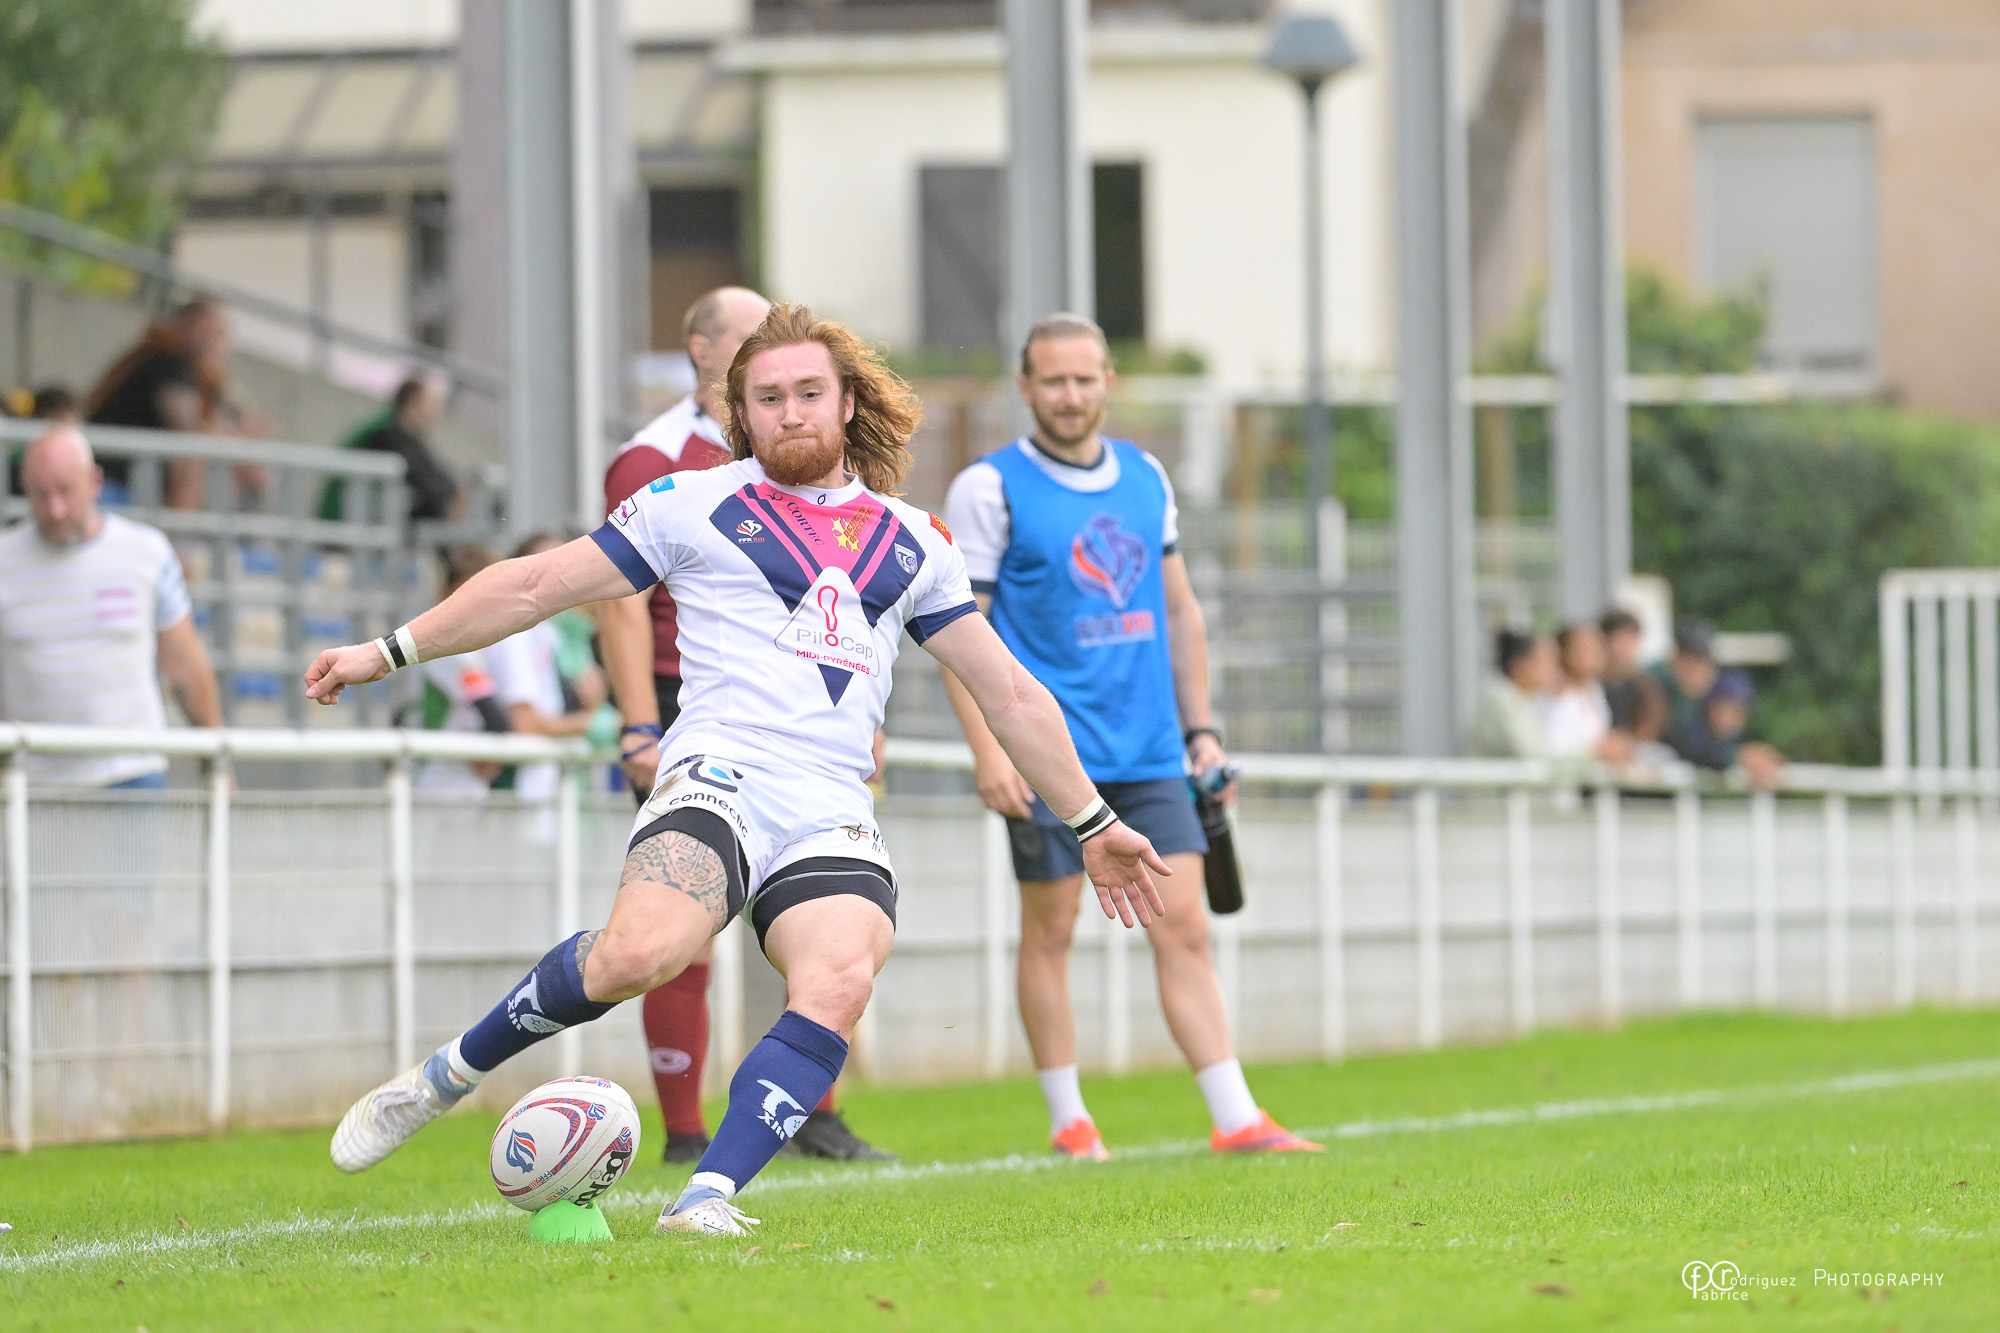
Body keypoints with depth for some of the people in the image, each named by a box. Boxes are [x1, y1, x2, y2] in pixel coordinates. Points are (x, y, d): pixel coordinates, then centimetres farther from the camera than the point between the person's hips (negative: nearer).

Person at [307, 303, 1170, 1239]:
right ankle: (450, 1075, -9)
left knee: (840, 981, -29)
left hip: (835, 817, 3)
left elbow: (1010, 695, 27)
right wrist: (391, 651, 12)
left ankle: (708, 1198, -31)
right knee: (640, 952, -32)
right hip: (721, 777, -3)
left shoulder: (912, 542, 21)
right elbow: (538, 584, 15)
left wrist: (1093, 825, 28)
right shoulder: (694, 504, 12)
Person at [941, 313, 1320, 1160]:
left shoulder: (1145, 478, 12)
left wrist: (1200, 727, 14)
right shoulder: (991, 487, -4)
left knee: (1184, 928, -1)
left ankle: (1235, 1119, -2)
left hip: (1148, 754, 4)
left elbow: (1179, 610, 19)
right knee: (1051, 931, 2)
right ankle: (1068, 1121, 13)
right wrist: (987, 748, -15)